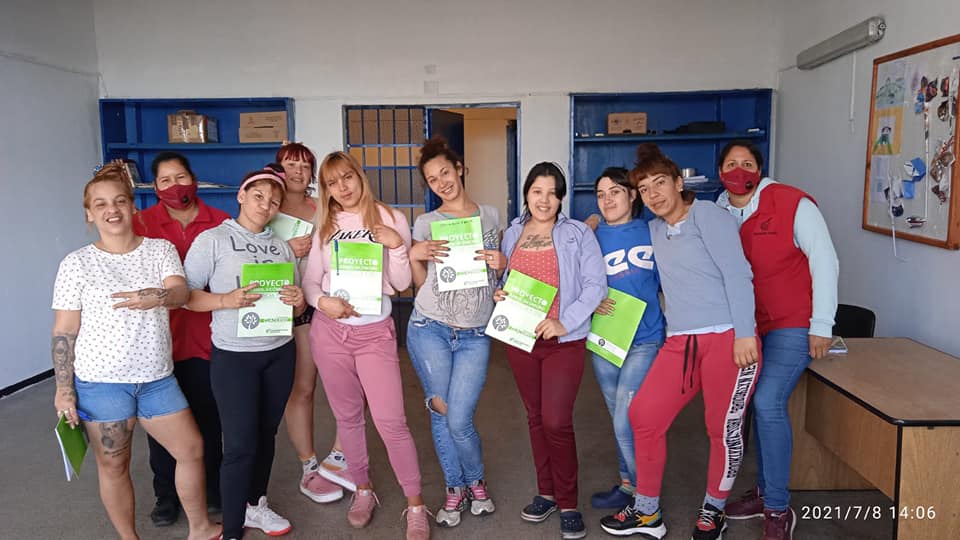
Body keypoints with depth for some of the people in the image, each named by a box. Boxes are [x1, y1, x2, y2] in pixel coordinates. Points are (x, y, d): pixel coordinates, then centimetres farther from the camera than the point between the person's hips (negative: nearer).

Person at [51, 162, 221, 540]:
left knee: (192, 449, 8)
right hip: (100, 382, -2)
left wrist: (157, 297, -38)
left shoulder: (161, 249, 3)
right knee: (113, 465, 8)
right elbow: (64, 332, -2)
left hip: (157, 377, 3)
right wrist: (64, 389, -6)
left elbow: (180, 293, -15)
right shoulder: (77, 264, -3)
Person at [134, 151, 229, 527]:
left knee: (207, 418, 11)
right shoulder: (141, 224, -2)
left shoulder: (221, 223, 2)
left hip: (205, 338, 1)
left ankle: (210, 489, 30)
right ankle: (166, 495, 28)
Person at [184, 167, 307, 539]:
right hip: (233, 355, -4)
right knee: (241, 443, -5)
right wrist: (226, 301, -23)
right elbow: (185, 294, -8)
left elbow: (298, 308, 13)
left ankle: (255, 505, 33)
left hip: (279, 352, 5)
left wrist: (297, 301, -10)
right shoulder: (212, 240, -4)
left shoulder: (281, 247, 9)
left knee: (266, 433, 14)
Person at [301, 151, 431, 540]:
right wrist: (321, 301, -13)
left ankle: (415, 504, 8)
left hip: (375, 332, -3)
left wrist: (397, 246, -17)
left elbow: (401, 283, -2)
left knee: (390, 421, -7)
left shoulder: (390, 219, -1)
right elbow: (310, 279, 8)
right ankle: (363, 490, 32)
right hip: (329, 330, 3)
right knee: (347, 417, 13)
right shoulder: (325, 226, 7)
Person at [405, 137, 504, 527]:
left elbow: (500, 274, 16)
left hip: (475, 335, 0)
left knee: (459, 421, -6)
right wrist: (414, 255, -11)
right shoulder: (425, 223, 5)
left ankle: (476, 482, 24)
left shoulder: (491, 216, 8)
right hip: (430, 329, 1)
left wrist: (502, 265, -5)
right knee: (441, 414, 5)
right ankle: (455, 489, 27)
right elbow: (421, 285, 7)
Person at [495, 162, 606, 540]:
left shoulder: (578, 234, -3)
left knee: (557, 422, -8)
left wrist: (564, 323, -19)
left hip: (564, 341, -4)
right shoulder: (511, 235, 9)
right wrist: (498, 294, -5)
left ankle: (568, 504, 11)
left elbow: (595, 285, -9)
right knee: (535, 417, 14)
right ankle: (546, 493, 30)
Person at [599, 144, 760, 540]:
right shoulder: (654, 231, 16)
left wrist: (745, 334, -16)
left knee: (724, 429, 4)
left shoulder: (707, 214, -3)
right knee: (644, 415, 2)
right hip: (680, 342, 7)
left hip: (728, 338, -6)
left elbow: (736, 273, -10)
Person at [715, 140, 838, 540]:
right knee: (760, 406, 10)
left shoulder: (793, 204, -12)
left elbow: (824, 262, -10)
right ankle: (766, 492, 27)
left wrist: (821, 326, -11)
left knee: (768, 403, -15)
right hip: (748, 326, 5)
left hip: (794, 324, -5)